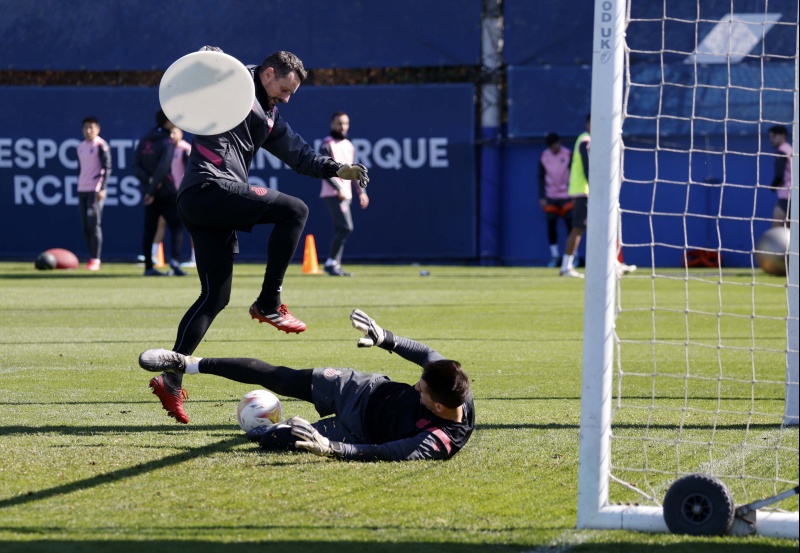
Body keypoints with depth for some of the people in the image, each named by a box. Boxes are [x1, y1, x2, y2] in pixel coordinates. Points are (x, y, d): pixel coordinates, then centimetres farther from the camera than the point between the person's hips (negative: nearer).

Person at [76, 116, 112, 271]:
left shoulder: (101, 145, -5)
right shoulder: (81, 147, 16)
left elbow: (107, 168, -9)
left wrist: (102, 189, -16)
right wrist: (79, 187, 18)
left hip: (96, 190, -7)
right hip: (82, 189, 7)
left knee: (94, 224, -11)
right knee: (85, 226, 6)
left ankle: (95, 260, -11)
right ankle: (92, 257, 12)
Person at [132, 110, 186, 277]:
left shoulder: (144, 142, 9)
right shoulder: (167, 143, -11)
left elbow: (136, 167, 1)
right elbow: (163, 168, -20)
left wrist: (148, 180, -10)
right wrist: (152, 190, -18)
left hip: (151, 192, 6)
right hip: (166, 192, -6)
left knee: (149, 230, 8)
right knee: (177, 226, -1)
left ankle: (148, 267, 9)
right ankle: (175, 260, -17)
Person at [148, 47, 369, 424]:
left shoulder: (270, 117, 25)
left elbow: (298, 153, 29)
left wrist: (336, 170, 17)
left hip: (203, 204, 10)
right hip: (209, 187, -10)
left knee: (215, 297, 7)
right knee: (294, 211, -16)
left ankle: (170, 379, 7)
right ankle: (269, 304, -10)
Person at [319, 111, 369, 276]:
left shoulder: (349, 146, 17)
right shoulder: (327, 145, -7)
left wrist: (361, 191, 14)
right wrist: (338, 189, -22)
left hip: (345, 195, 8)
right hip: (332, 194, -8)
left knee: (340, 230, 7)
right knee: (346, 227, -16)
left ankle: (335, 265, 10)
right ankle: (331, 263, -11)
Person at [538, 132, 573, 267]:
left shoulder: (568, 155, -5)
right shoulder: (544, 157, 3)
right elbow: (541, 177, 8)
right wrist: (542, 197, 3)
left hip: (566, 196, -3)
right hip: (550, 197, 3)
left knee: (570, 224, -5)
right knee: (551, 225, 2)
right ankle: (554, 255, 10)